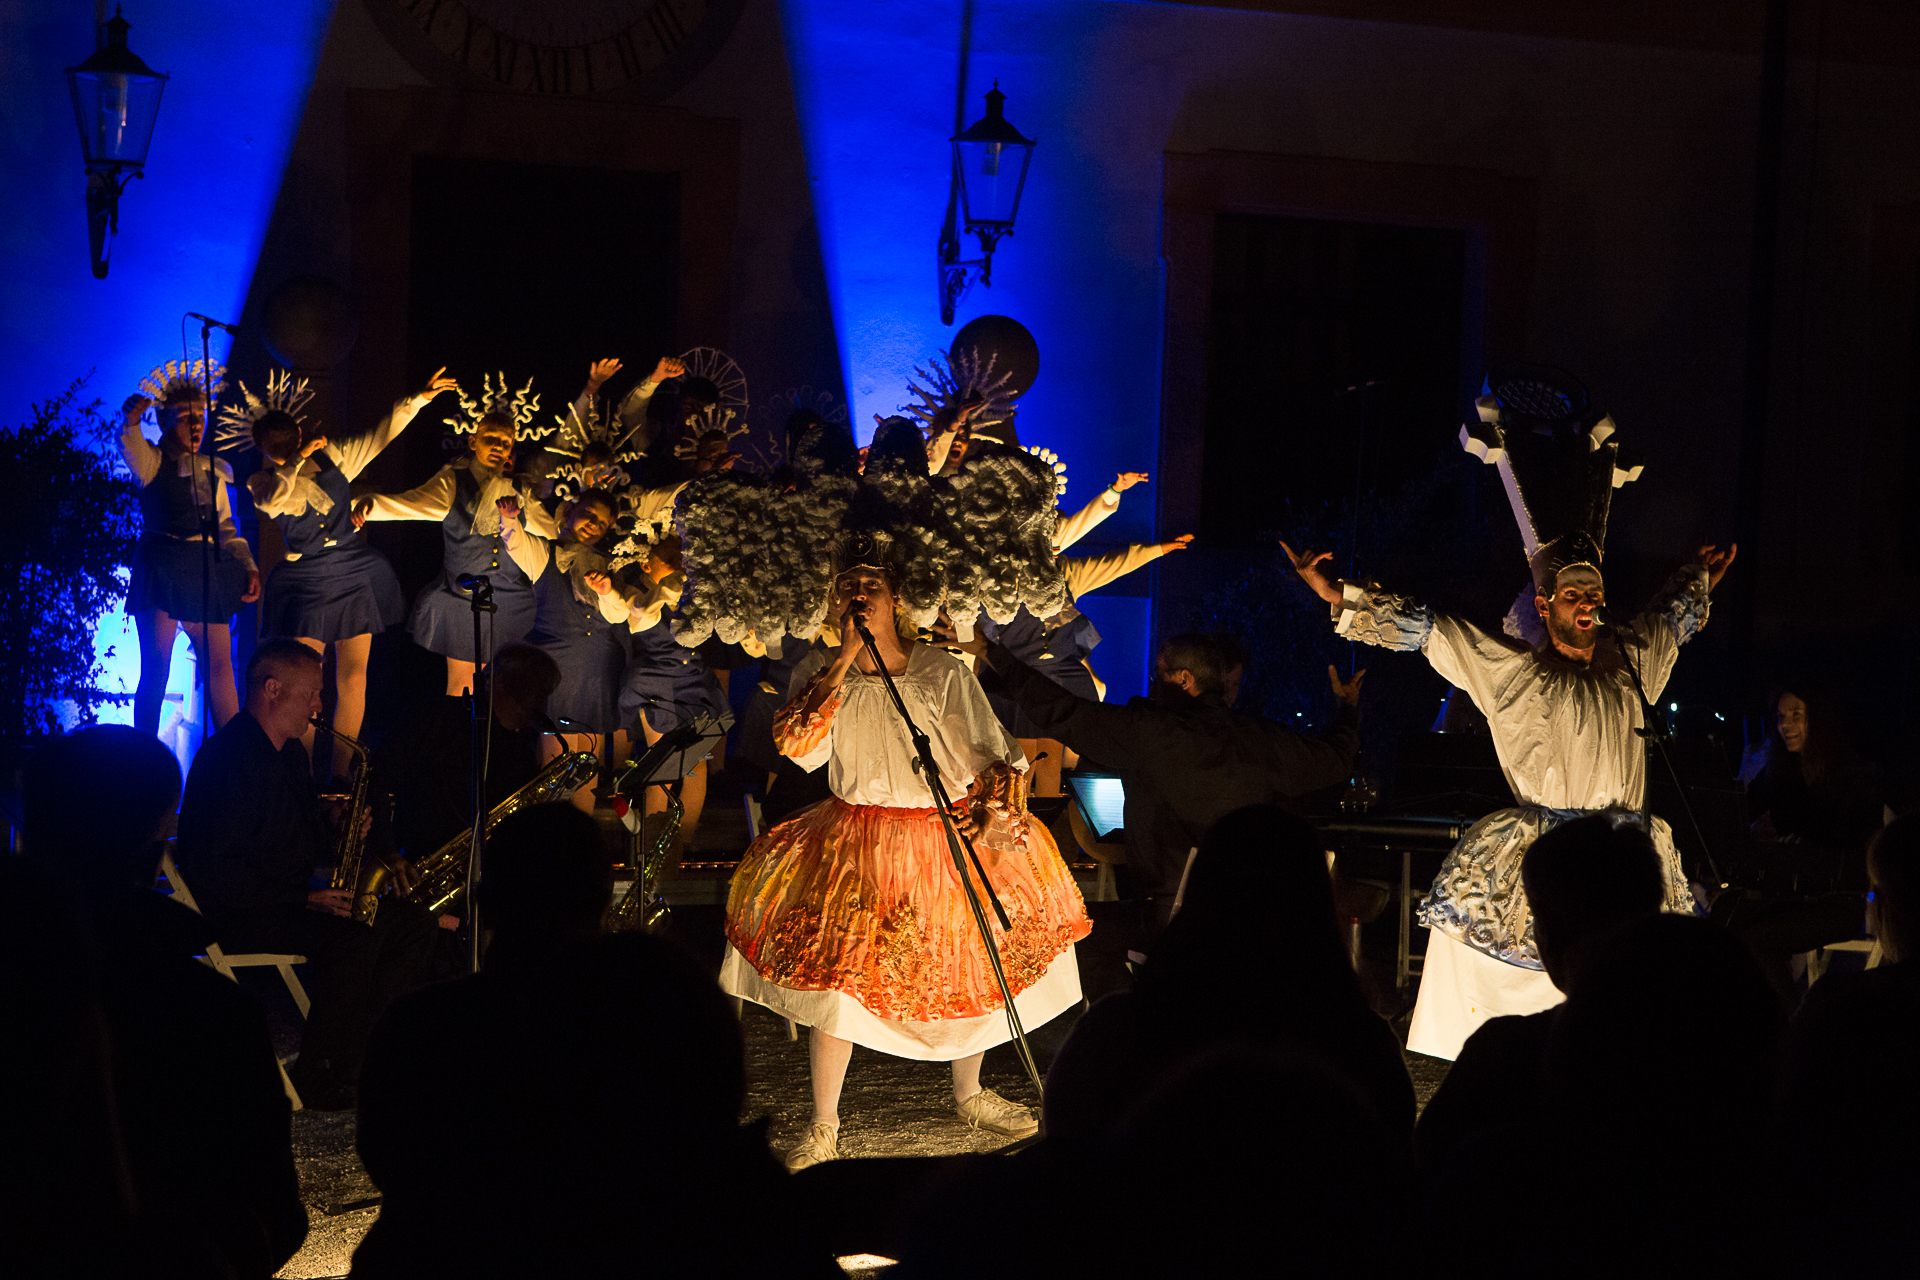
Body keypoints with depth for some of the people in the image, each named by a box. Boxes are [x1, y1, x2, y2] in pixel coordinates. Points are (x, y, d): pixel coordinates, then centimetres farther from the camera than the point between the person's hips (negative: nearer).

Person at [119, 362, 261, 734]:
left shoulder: (212, 469, 16)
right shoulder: (151, 461, 0)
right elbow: (131, 450, -23)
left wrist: (248, 566, 8)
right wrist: (130, 421, -45)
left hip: (207, 570, 5)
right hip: (161, 568, -5)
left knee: (220, 665, 5)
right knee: (156, 666, -8)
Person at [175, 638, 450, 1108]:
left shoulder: (289, 753, 14)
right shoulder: (231, 761, -20)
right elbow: (217, 875, -26)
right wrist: (305, 899, -25)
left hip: (289, 898, 10)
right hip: (235, 915, -10)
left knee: (415, 924, -2)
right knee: (354, 937, -31)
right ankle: (318, 1081, -19)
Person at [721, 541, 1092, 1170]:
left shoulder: (943, 673, -7)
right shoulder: (821, 672, -2)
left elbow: (995, 754, -7)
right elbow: (796, 744, -20)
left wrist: (998, 815, -27)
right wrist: (847, 658, -18)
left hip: (955, 839, 0)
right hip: (857, 850, 0)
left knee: (974, 967, 11)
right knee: (835, 974, -5)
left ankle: (970, 1094, 36)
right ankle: (824, 1127, 8)